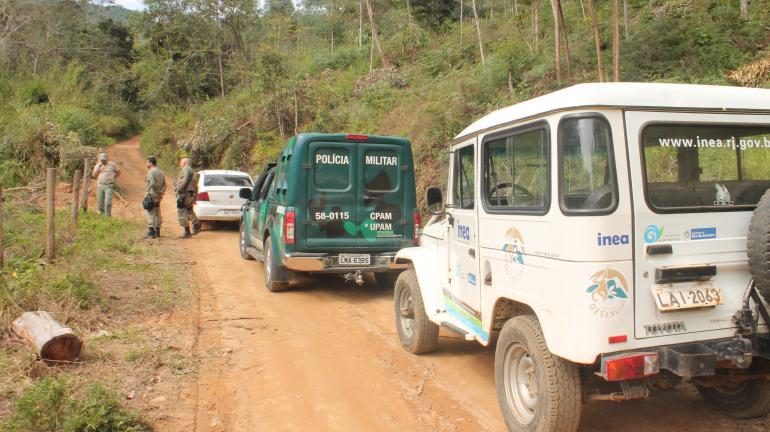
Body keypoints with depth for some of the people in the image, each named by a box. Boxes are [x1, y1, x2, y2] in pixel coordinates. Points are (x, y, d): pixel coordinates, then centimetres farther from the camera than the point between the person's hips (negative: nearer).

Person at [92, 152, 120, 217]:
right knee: (100, 203, 4)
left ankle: (107, 217, -13)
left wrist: (112, 178, 6)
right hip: (100, 185, 3)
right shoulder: (97, 165, 9)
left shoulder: (112, 164, 2)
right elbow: (94, 175, -1)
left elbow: (118, 172, 12)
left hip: (109, 186, -3)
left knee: (108, 202, -16)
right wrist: (98, 167, -9)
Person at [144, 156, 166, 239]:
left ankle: (151, 233, -11)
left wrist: (148, 192, -11)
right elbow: (164, 185, 14)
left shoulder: (151, 172, -11)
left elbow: (152, 183, -23)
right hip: (158, 196, 9)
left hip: (152, 195, -9)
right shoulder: (161, 172, 16)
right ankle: (157, 232, 17)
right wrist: (161, 193, 8)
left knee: (150, 214, -8)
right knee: (157, 214, 13)